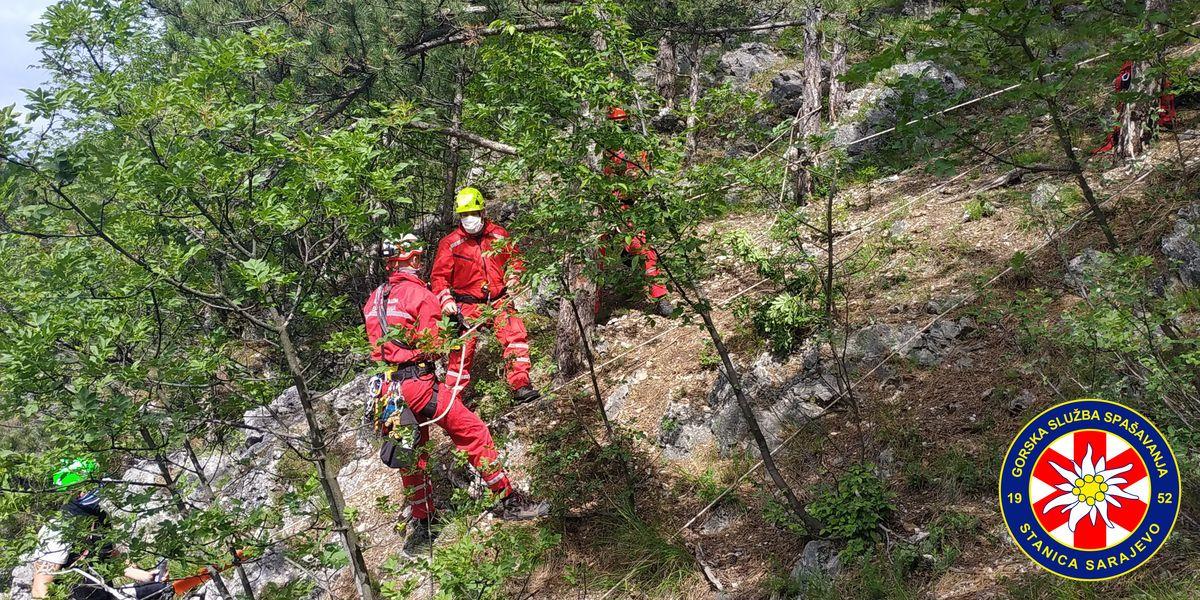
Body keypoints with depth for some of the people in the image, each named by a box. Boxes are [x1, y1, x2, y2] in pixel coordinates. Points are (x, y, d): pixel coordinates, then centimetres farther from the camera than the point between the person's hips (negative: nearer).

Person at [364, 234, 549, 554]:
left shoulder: (373, 300, 13)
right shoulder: (421, 295, -9)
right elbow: (431, 348, -9)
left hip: (388, 388, 7)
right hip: (419, 382, -7)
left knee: (411, 456, 18)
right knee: (473, 432, 2)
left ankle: (419, 525, 27)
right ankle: (507, 501, 7)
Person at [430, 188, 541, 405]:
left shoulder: (499, 234, 5)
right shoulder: (450, 243, -2)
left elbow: (514, 258, 19)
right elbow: (438, 275, -1)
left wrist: (512, 278, 1)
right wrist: (446, 299, -15)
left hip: (499, 300, 2)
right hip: (468, 304, -2)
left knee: (516, 334, -17)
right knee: (462, 349, -5)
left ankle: (521, 385, -15)